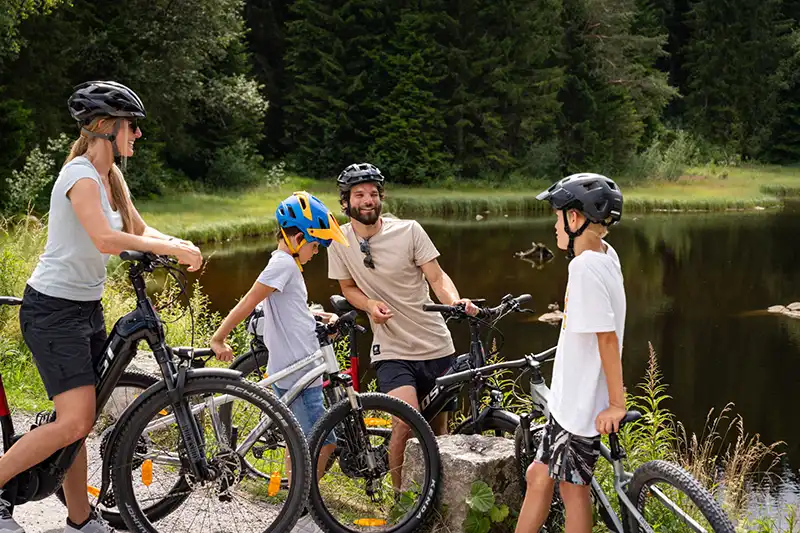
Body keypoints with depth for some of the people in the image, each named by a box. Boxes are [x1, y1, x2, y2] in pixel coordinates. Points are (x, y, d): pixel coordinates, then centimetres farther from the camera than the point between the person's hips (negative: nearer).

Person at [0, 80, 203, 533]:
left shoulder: (111, 175, 11)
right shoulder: (80, 174, -17)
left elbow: (139, 230, 14)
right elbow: (106, 240, -31)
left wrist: (181, 245, -6)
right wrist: (173, 248, -26)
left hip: (87, 308, 9)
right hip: (53, 310, -9)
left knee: (79, 423, 10)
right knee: (74, 423, -15)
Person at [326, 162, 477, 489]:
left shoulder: (408, 230, -7)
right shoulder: (340, 241, -2)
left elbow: (437, 278, -7)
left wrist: (456, 302, -28)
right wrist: (370, 304, -11)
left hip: (436, 345, 1)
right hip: (392, 350, -1)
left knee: (439, 428, 9)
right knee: (408, 422, -21)